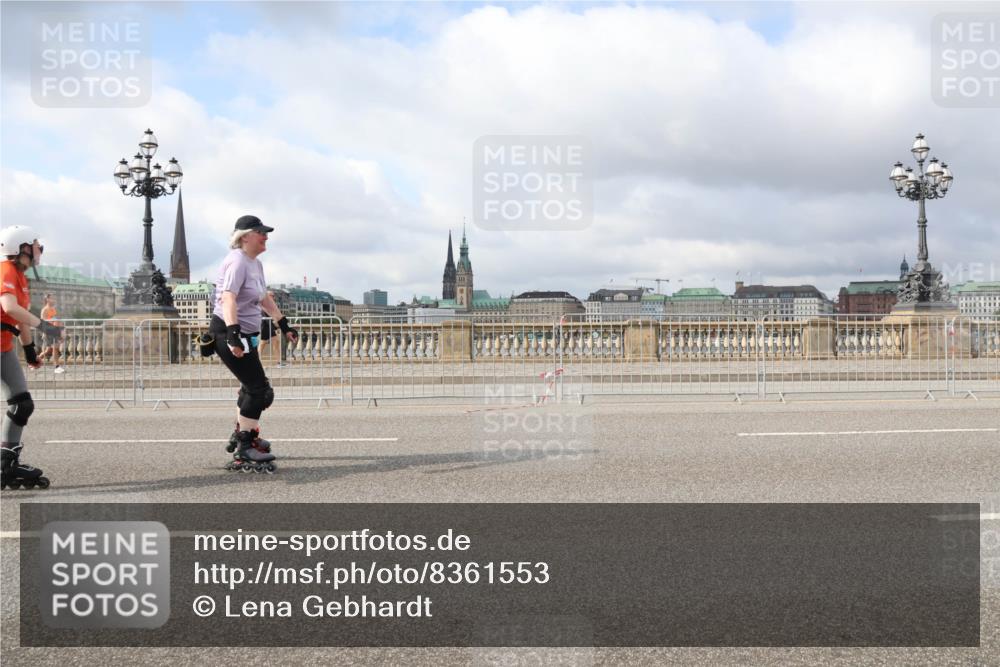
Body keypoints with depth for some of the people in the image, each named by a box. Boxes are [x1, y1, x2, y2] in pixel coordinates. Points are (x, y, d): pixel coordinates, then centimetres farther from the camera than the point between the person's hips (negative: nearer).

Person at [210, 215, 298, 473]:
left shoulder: (255, 263, 14)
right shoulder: (237, 261, -17)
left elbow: (264, 298, 27)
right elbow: (228, 298, -29)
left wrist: (283, 324, 29)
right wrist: (233, 334, -41)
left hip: (245, 334, 10)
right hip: (229, 333, -10)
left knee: (252, 386, 23)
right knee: (260, 390, -10)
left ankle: (242, 434, 41)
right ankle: (244, 451, -5)